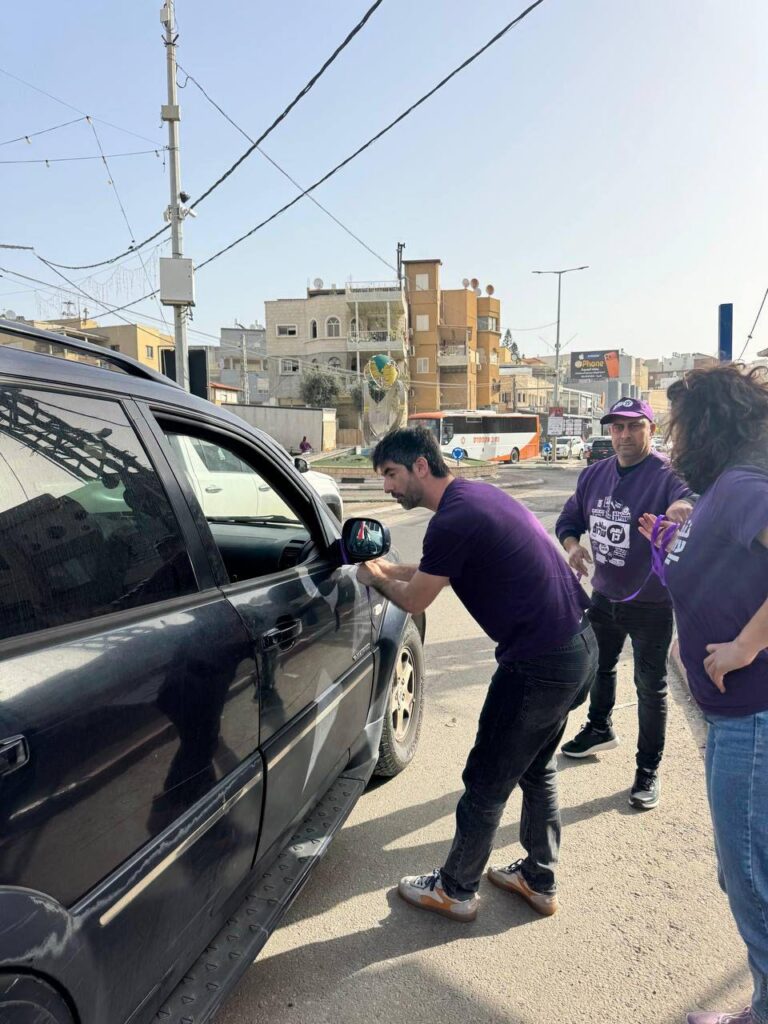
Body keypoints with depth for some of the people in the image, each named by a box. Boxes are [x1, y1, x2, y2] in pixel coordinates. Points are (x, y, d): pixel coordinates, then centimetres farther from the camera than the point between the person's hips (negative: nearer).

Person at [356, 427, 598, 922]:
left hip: (540, 665, -10)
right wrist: (390, 568, 19)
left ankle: (455, 890, 29)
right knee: (537, 768, 25)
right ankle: (539, 880, 41)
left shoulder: (454, 520, -20)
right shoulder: (478, 493, 9)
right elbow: (442, 569, 23)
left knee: (486, 782, 9)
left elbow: (414, 600, -7)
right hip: (580, 645, 10)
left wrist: (375, 578, 11)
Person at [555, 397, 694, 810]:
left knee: (650, 686, 7)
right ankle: (600, 729, 50)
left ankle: (648, 769, 25)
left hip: (651, 605, -6)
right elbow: (569, 518, 9)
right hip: (604, 596, 6)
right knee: (599, 666, 25)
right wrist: (573, 544, -12)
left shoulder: (668, 475, -19)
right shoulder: (594, 474, 0)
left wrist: (685, 506, -59)